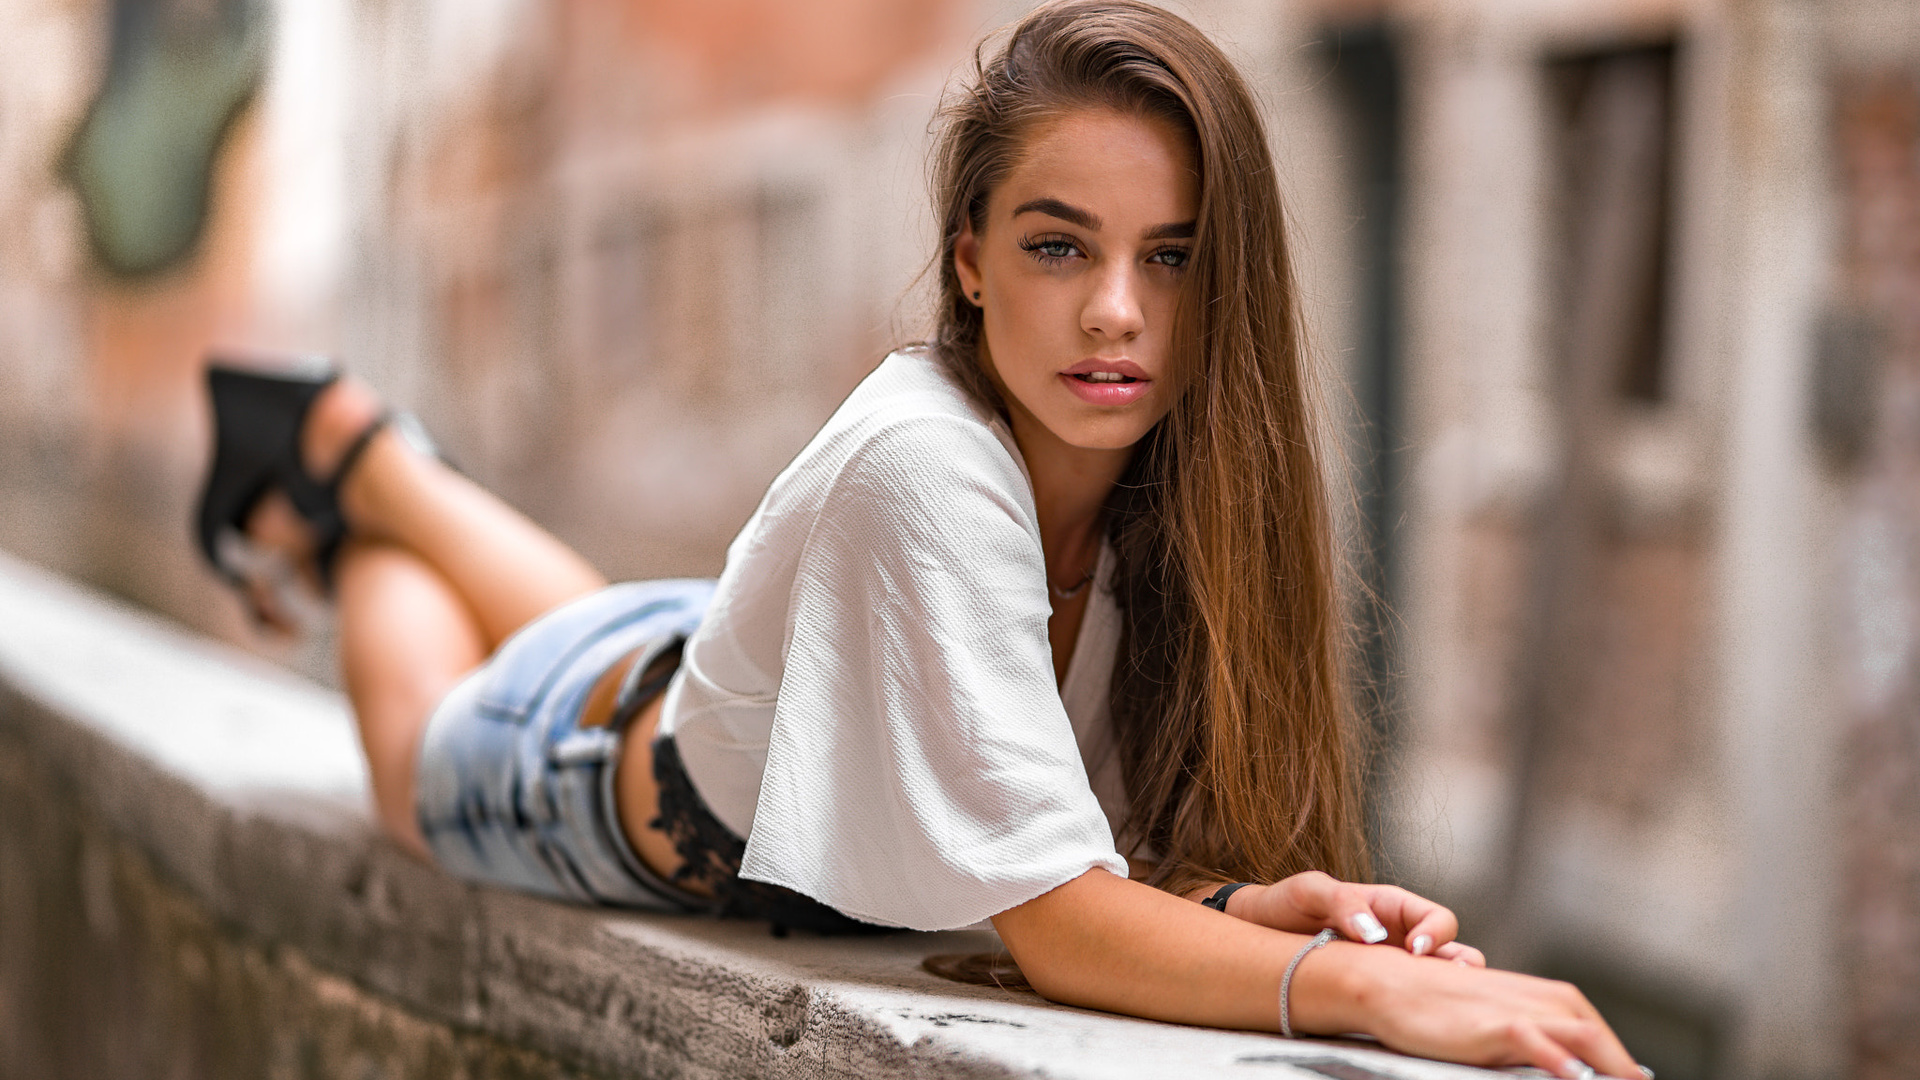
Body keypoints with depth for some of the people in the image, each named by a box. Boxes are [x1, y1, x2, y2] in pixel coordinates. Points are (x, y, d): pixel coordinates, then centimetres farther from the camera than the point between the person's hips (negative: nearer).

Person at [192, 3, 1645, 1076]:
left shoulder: (1164, 488, -29)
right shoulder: (922, 467, -47)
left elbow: (1110, 852, -24)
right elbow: (1050, 917, -49)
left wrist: (1246, 906, -46)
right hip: (604, 752, -4)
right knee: (424, 750, 33)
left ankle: (363, 448, 58)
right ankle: (330, 454, 53)